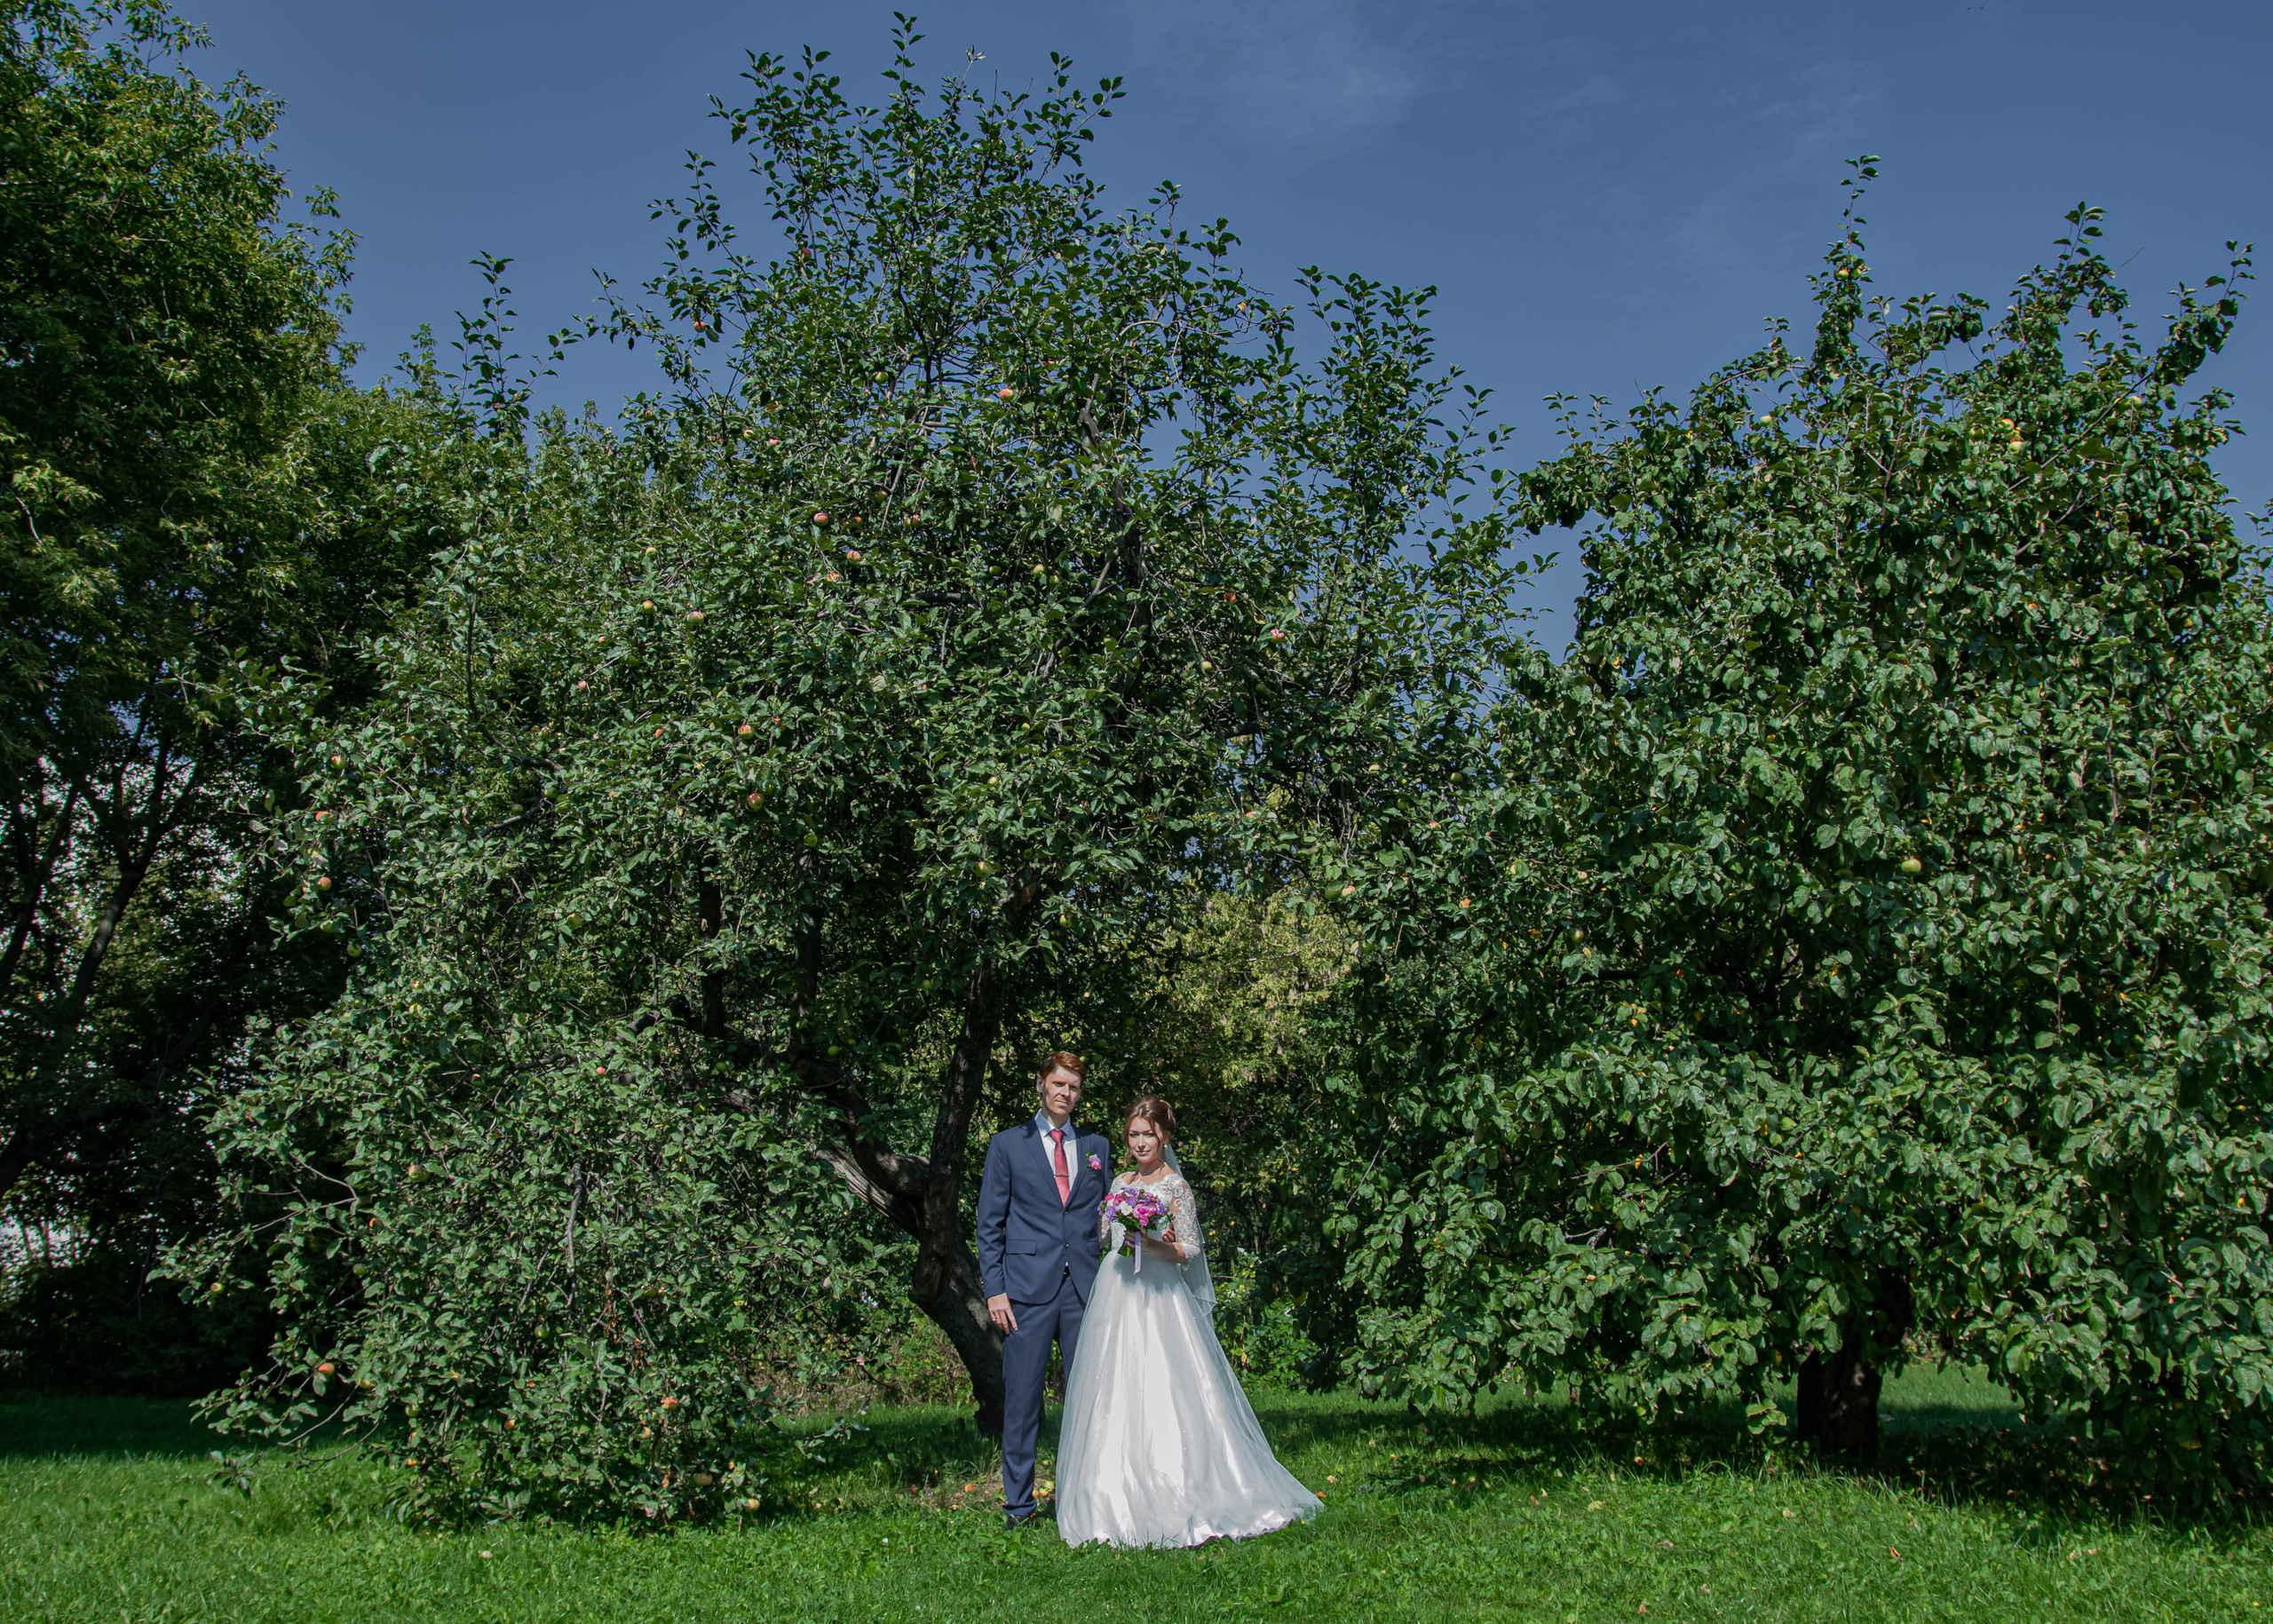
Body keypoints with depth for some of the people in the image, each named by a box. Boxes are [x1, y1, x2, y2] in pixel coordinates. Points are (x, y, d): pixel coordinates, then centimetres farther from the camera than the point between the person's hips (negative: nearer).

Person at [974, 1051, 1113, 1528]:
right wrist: (994, 1289, -5)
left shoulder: (1097, 1147, 15)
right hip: (1028, 1289, -2)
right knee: (1022, 1398, 0)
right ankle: (1018, 1503, 10)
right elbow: (990, 1223, 4)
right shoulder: (1007, 1145, 6)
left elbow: (1104, 1215, 16)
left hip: (1085, 1289, 3)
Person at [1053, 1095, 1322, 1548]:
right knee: (1118, 1400, 3)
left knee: (1166, 1398, -11)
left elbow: (1190, 1251, -4)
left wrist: (1155, 1244, -19)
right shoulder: (1121, 1183, 15)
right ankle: (1124, 1505, 10)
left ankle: (1194, 1505, -6)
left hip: (1158, 1300, -6)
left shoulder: (1176, 1186, -2)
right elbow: (1102, 1236, 19)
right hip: (1116, 1299, 6)